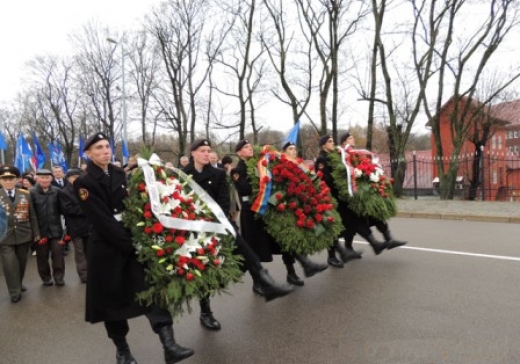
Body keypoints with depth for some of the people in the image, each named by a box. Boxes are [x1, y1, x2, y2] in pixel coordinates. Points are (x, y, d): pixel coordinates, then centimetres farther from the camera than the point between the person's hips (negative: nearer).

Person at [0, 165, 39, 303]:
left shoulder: (25, 194, 4)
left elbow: (32, 215, 7)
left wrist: (36, 233, 6)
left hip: (23, 235, 3)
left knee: (21, 262, 15)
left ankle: (19, 284, 35)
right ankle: (15, 291, 9)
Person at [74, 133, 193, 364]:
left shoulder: (121, 175, 9)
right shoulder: (84, 183, -7)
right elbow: (101, 220, -15)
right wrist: (128, 244, -19)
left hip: (133, 241, 4)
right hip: (106, 248, -3)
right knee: (113, 298, 7)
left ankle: (169, 345, -12)